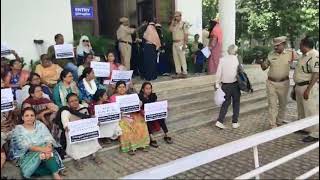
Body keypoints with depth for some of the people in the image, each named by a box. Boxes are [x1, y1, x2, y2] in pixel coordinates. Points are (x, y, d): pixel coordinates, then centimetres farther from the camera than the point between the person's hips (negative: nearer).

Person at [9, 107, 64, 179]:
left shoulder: (40, 125, 5)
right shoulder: (18, 129, -3)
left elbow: (48, 139, -7)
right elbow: (25, 146, -17)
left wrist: (48, 148, -31)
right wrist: (42, 149, -34)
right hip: (27, 156, -2)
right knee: (41, 153, -31)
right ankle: (55, 173, -25)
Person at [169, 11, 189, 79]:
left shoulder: (183, 24, -4)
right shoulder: (174, 24, 16)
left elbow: (186, 34, -9)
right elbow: (170, 29, -1)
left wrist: (184, 44, -15)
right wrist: (172, 22, 3)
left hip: (180, 43, -7)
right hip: (174, 43, 7)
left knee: (182, 58, -7)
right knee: (176, 58, 6)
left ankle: (184, 73, -2)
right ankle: (178, 72, 12)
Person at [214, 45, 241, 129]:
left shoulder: (222, 59, -1)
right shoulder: (237, 60, -7)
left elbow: (219, 73, -4)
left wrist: (217, 84, 1)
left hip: (225, 85, 2)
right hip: (235, 84, -2)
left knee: (226, 102, 12)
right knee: (236, 103, 13)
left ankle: (219, 121, 2)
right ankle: (235, 122, 17)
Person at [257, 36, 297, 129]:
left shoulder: (290, 54, -6)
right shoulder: (271, 55, 0)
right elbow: (264, 67, 8)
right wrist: (261, 62, -14)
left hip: (284, 83, 0)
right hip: (271, 83, 0)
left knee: (283, 104, 14)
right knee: (272, 104, 1)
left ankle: (279, 122, 31)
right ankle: (273, 125, 8)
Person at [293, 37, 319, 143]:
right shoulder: (305, 55, 12)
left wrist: (308, 89, -26)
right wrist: (296, 85, 22)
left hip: (307, 87, -10)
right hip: (299, 86, 10)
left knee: (311, 110, -3)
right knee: (301, 109, 20)